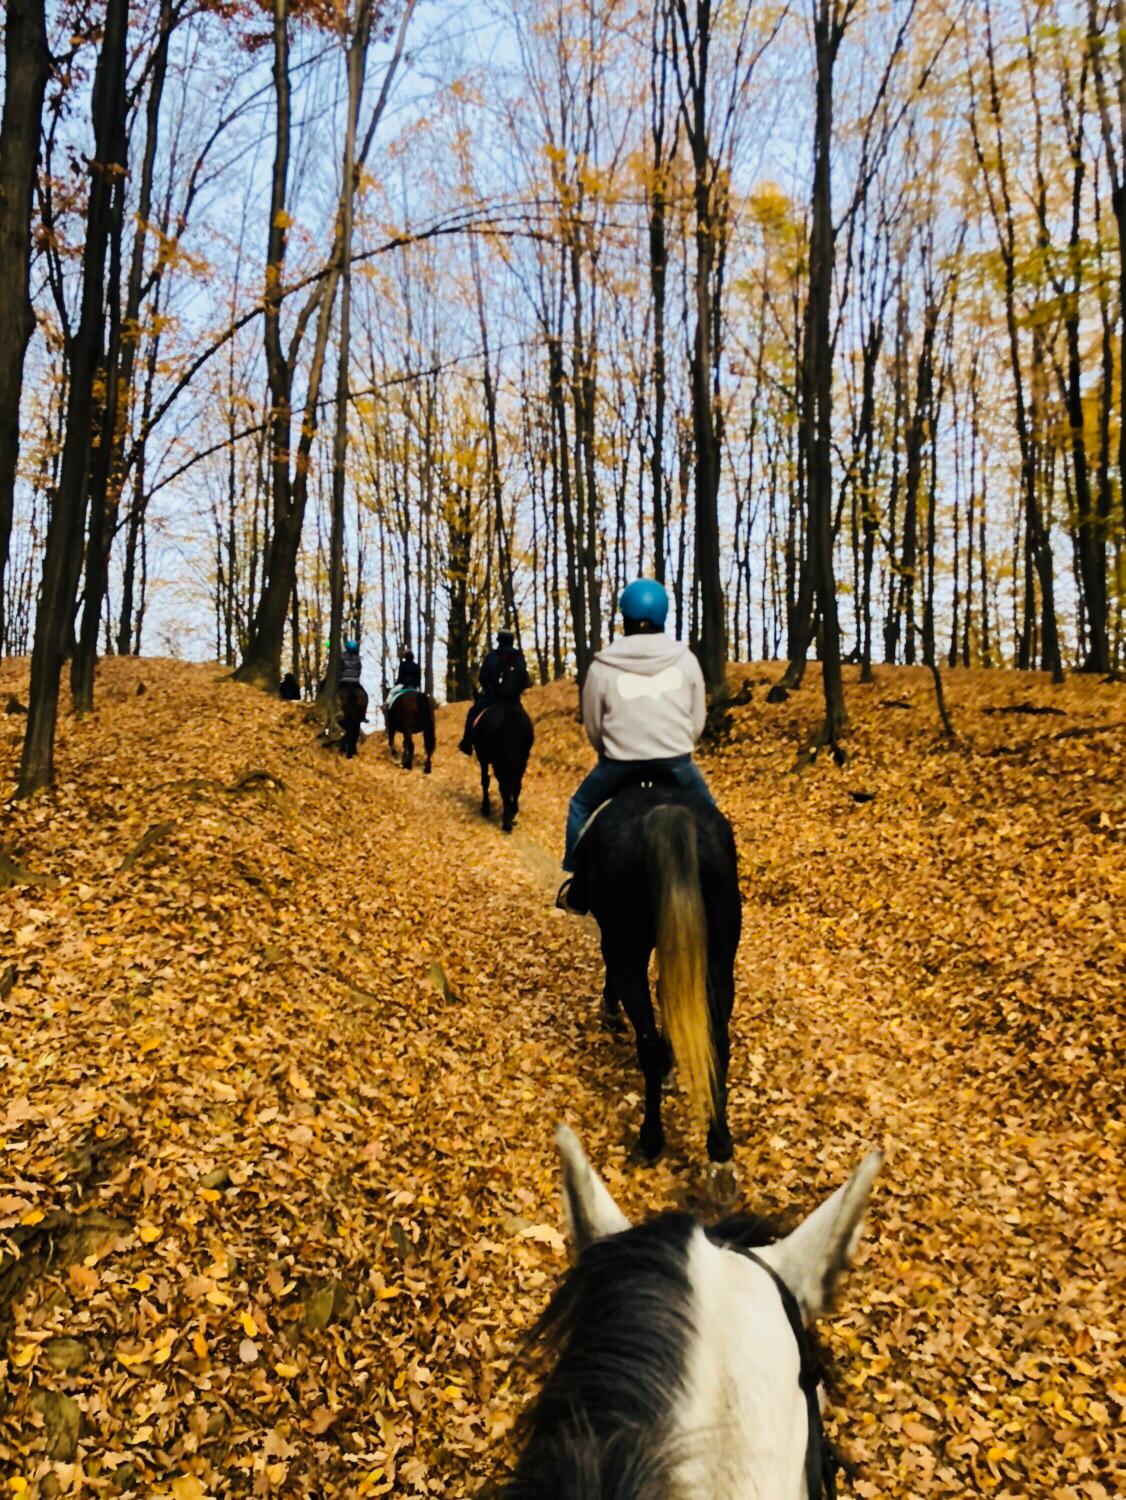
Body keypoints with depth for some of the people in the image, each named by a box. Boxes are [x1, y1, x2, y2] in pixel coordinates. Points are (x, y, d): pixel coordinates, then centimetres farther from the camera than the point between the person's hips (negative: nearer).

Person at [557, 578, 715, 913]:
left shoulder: (601, 667, -6)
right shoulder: (686, 659, -1)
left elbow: (592, 727, 3)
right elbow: (698, 721, 5)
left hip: (620, 763, -1)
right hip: (677, 761, 1)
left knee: (580, 807, 24)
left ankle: (579, 889, 25)